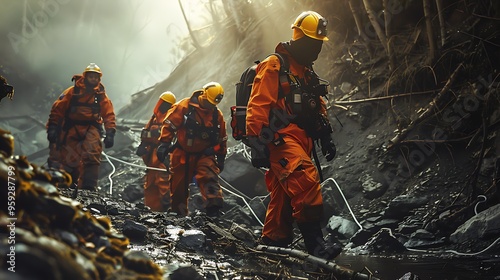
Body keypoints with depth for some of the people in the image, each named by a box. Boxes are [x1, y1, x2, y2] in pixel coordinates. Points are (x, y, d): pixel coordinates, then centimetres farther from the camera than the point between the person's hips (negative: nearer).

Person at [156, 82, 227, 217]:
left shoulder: (217, 115, 2)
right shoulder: (184, 107, -10)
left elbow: (222, 138, 13)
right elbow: (169, 125, -8)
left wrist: (221, 158, 14)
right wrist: (164, 144, -13)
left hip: (204, 155, 1)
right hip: (182, 154, -1)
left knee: (209, 178, -22)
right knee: (178, 185, 7)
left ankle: (214, 208, -30)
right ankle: (177, 211, 23)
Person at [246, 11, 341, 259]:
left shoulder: (308, 74, 23)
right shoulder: (274, 66, -4)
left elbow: (319, 109, 30)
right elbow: (258, 106, -12)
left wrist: (326, 137, 20)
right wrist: (258, 144, -19)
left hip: (300, 141, 9)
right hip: (281, 138, -9)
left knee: (283, 196, 9)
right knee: (306, 180, -25)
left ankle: (273, 242, 16)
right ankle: (314, 242, -27)